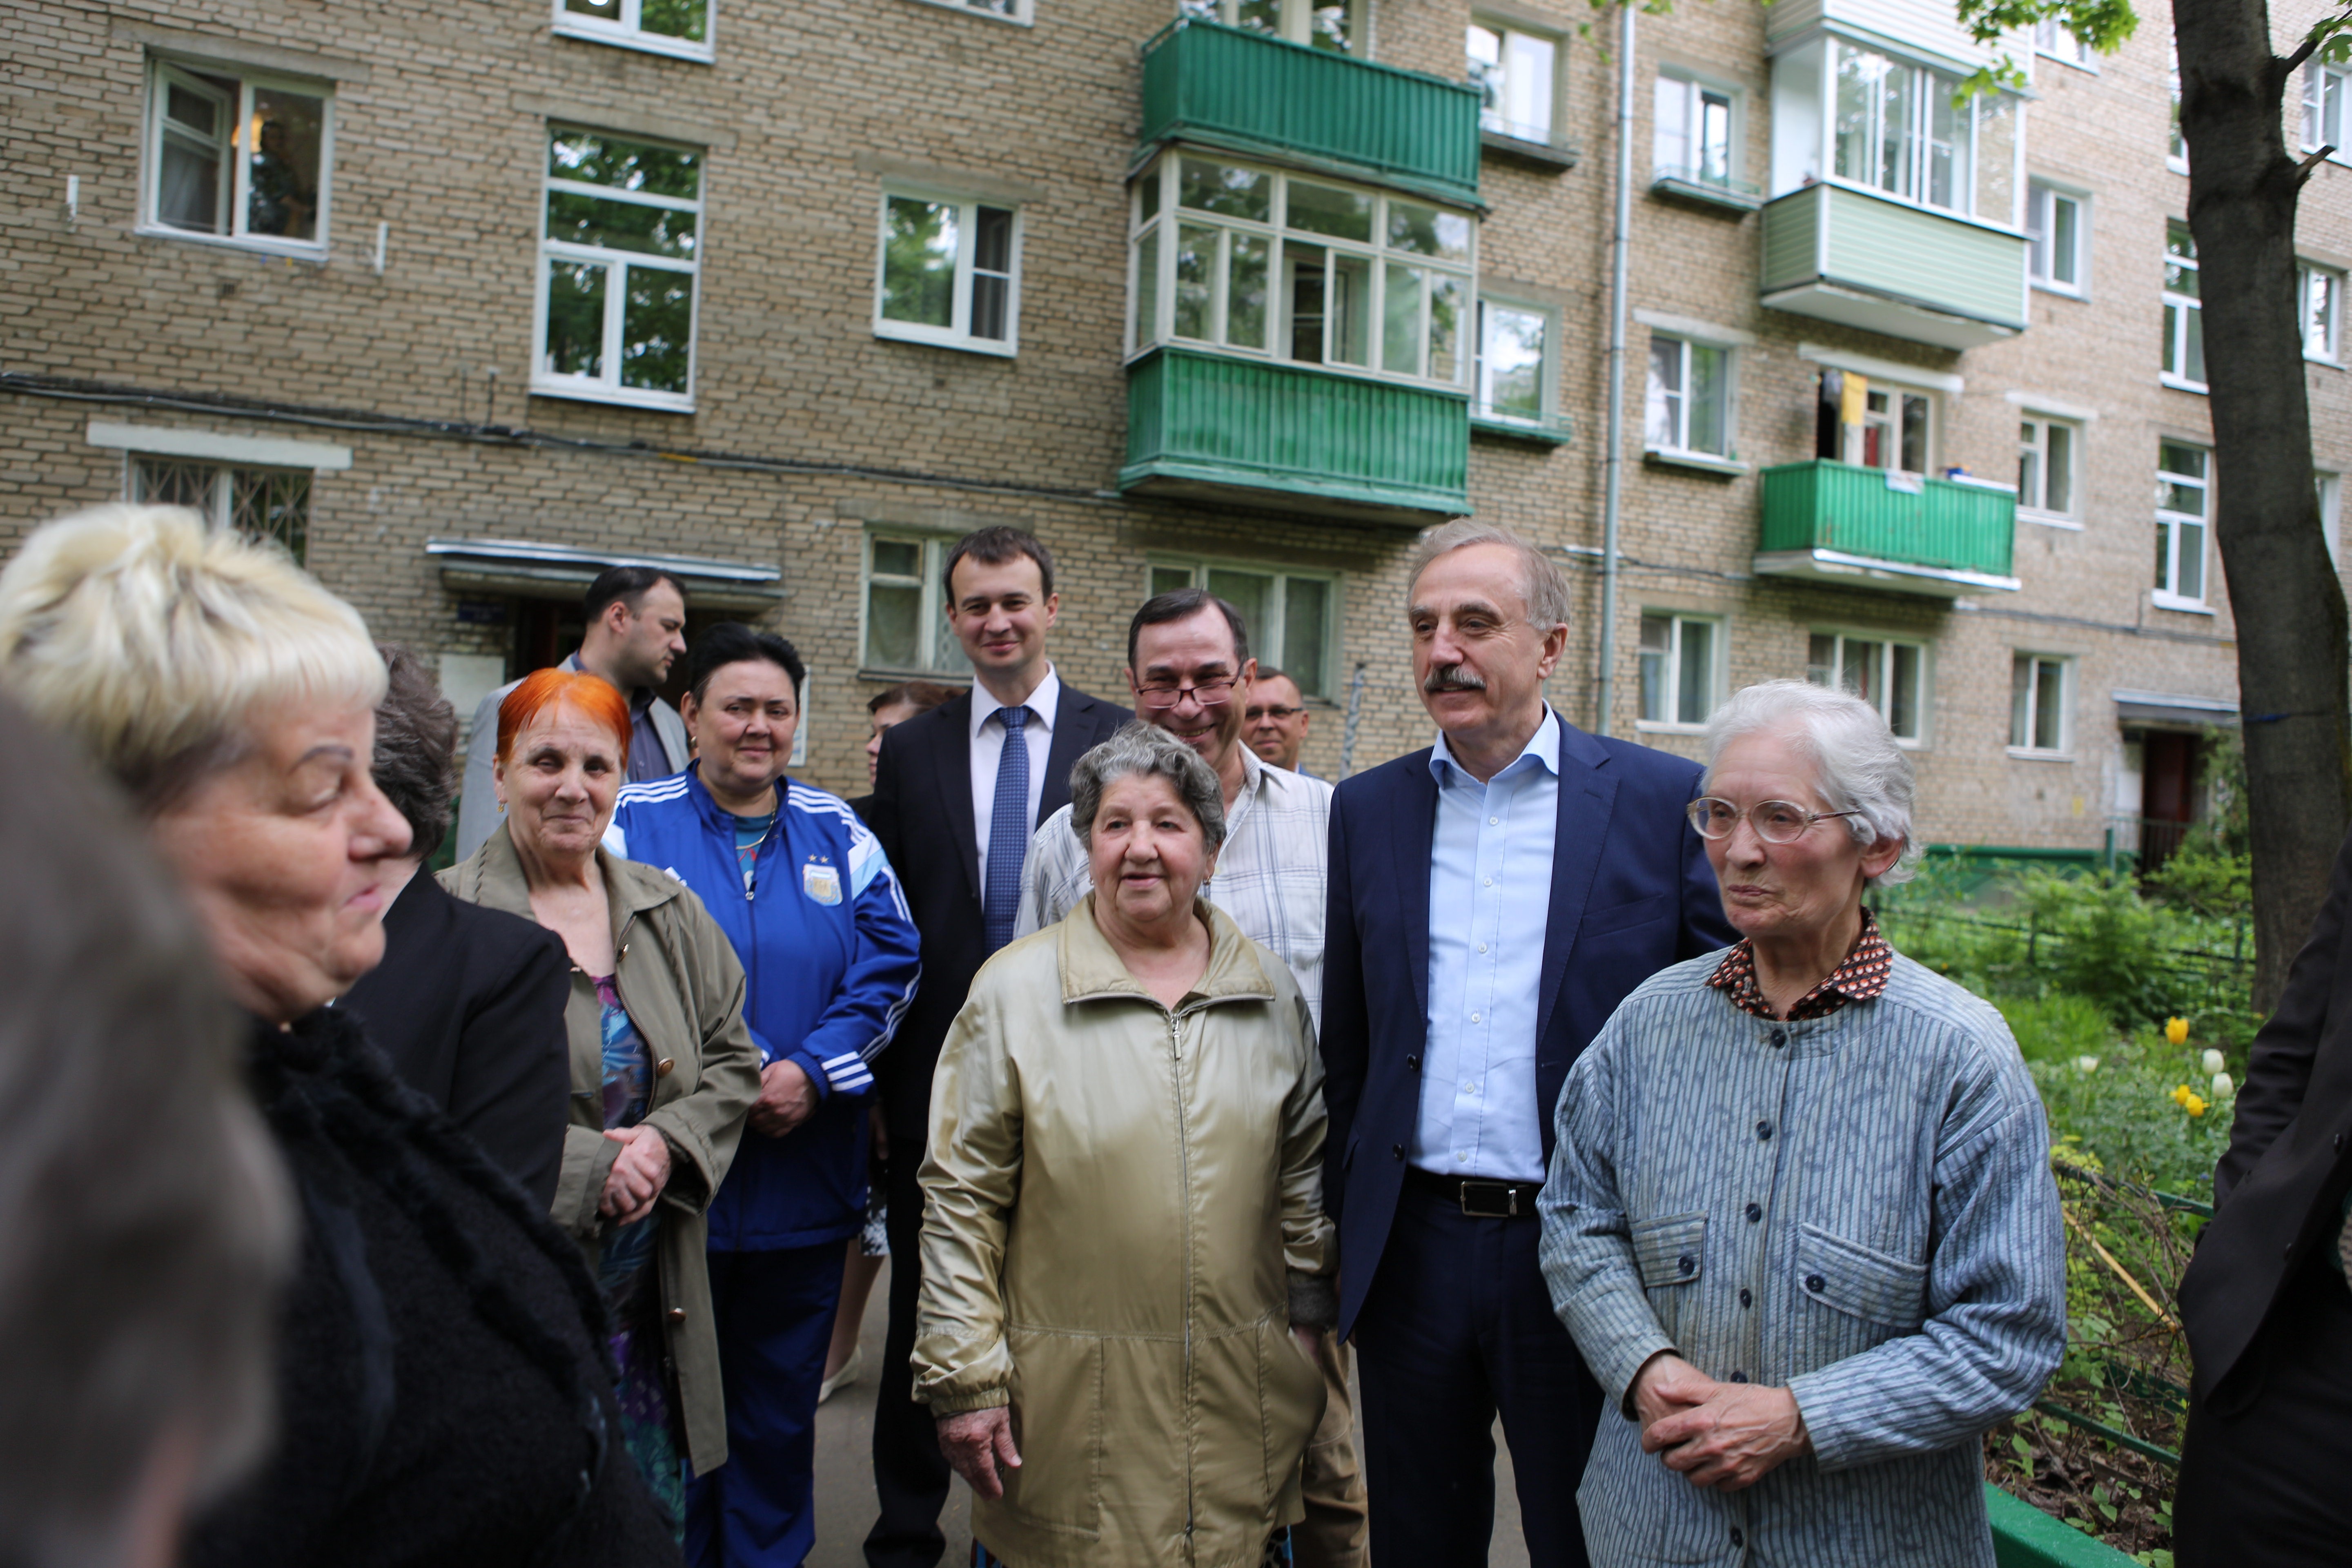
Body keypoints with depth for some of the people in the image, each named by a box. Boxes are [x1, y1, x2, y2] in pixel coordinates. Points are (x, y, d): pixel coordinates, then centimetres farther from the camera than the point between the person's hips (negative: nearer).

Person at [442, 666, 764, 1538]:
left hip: (652, 1300, 5)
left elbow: (732, 1060, 9)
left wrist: (665, 1143, -9)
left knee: (658, 1528, 16)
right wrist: (584, 1169, -17)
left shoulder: (671, 913, 7)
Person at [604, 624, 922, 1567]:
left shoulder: (836, 834, 6)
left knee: (781, 1407, 16)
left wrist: (812, 1070, -12)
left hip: (804, 1182, 2)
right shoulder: (633, 825, -1)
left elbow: (890, 964, 1)